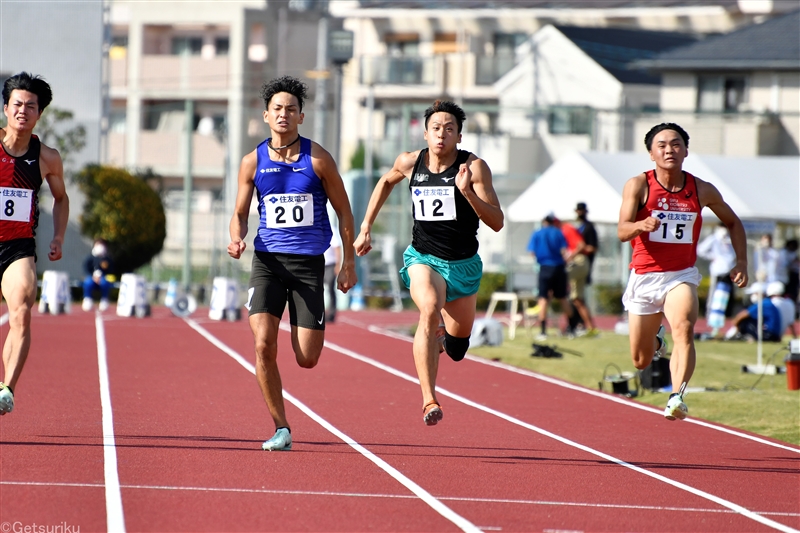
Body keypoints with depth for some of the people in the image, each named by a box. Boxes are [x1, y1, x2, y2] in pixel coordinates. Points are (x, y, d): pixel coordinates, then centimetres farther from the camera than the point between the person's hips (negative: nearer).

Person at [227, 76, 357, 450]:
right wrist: (237, 239, -12)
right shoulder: (253, 162, 3)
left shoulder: (317, 159, -2)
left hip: (308, 262, -1)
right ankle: (281, 428, -4)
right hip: (267, 261, 1)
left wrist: (349, 262, 6)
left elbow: (343, 211, 6)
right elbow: (240, 212, 10)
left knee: (307, 360, -3)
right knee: (263, 345, -16)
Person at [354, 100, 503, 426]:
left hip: (464, 264, 1)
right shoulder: (409, 163, -6)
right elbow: (386, 182, 19)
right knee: (429, 310, -33)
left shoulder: (474, 167, -14)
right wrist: (366, 227, 14)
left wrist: (467, 192, -34)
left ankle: (440, 337, 53)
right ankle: (429, 401, -36)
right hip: (423, 258, -1)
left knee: (456, 348, 12)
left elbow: (497, 223, -19)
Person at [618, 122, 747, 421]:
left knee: (684, 328, -31)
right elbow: (622, 232, -19)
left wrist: (741, 262, 5)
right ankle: (656, 340, 46)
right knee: (641, 362, 9)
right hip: (644, 277, 0)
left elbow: (732, 222, 17)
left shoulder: (702, 191, 0)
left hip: (682, 276, 0)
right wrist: (641, 225, -41)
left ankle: (676, 398, -41)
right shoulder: (638, 186, -8)